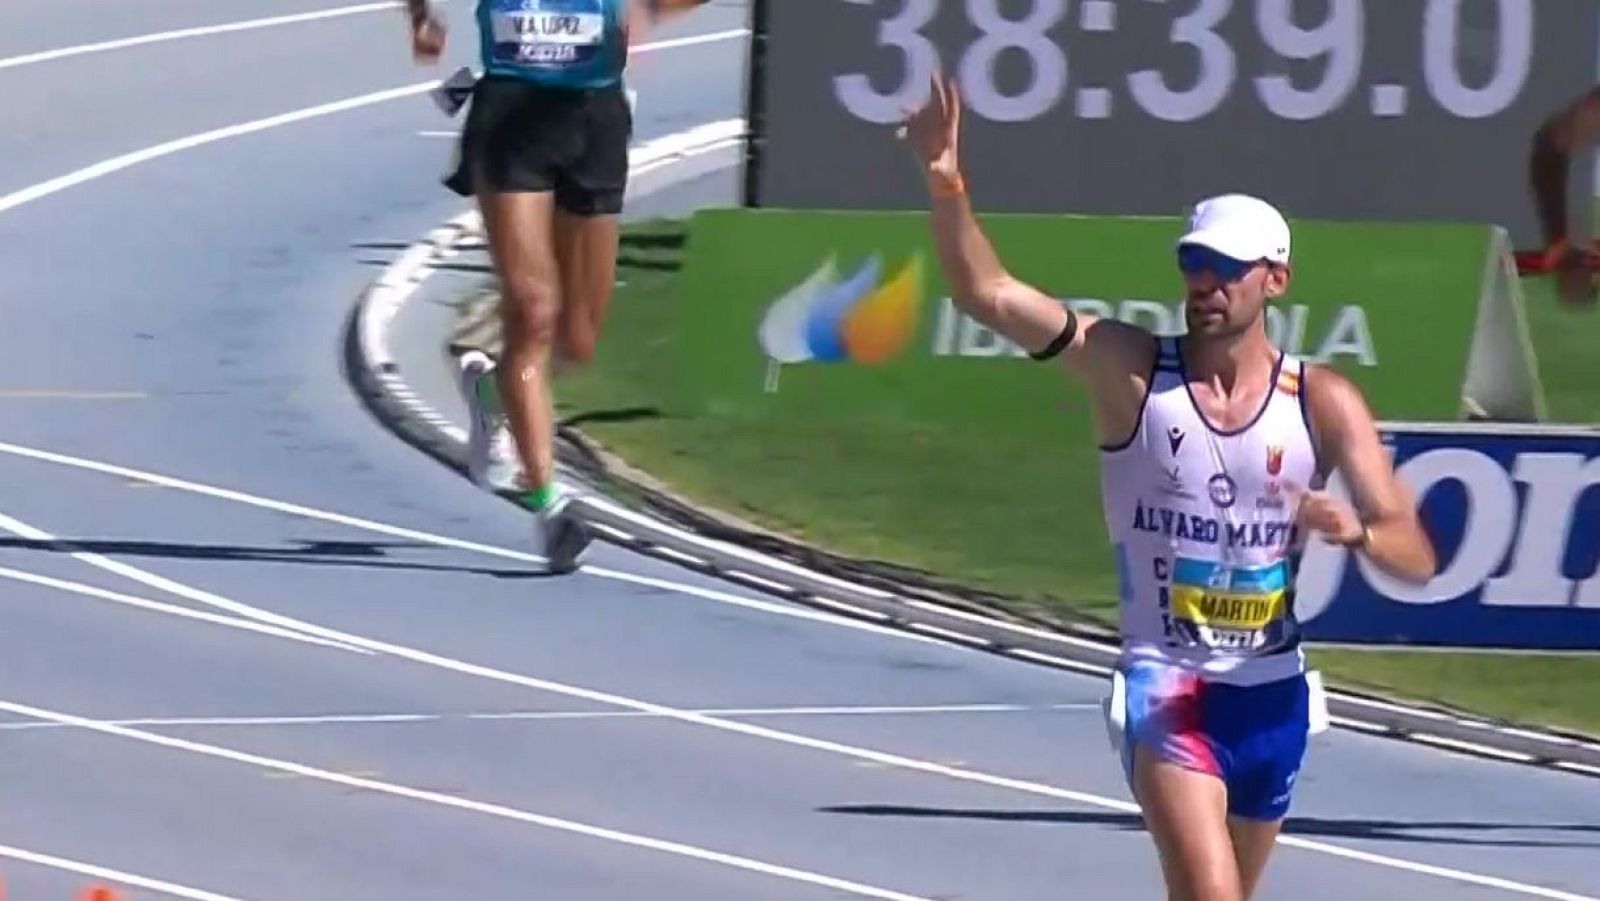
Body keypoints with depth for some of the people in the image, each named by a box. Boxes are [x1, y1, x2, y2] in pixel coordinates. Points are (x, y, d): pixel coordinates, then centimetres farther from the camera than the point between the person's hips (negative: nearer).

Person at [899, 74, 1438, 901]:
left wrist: (1356, 530, -29)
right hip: (1164, 686, -4)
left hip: (1271, 691, 4)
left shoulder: (1323, 404, -2)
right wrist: (945, 185, -31)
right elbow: (986, 292, -15)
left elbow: (1415, 558, -6)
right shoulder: (1130, 370, -5)